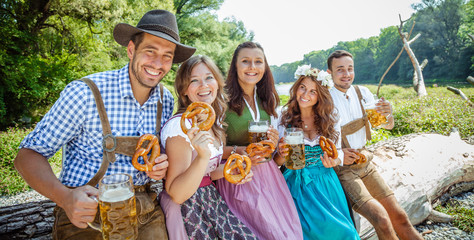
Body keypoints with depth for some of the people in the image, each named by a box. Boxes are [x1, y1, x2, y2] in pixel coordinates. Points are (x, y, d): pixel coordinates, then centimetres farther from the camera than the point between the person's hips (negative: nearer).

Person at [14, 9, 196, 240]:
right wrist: (65, 196, -28)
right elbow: (28, 155, -10)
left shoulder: (166, 101, 0)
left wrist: (162, 165, -8)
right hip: (86, 216, -4)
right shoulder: (86, 93, -16)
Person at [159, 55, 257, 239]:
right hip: (187, 209, -7)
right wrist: (202, 157, -33)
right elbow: (176, 194, -20)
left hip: (212, 201, 7)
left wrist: (227, 169, -1)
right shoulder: (180, 126, -19)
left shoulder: (214, 122, 6)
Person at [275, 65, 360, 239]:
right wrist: (282, 155, -23)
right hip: (297, 184, -2)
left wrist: (334, 161, -13)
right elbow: (276, 161, -1)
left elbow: (338, 152, 9)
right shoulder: (284, 119, -2)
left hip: (325, 183, 2)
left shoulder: (329, 119, 3)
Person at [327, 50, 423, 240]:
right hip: (341, 168, -5)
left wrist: (388, 114, -18)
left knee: (399, 217, 5)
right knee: (381, 219, -17)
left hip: (365, 162, 5)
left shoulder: (362, 92, 2)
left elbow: (388, 126, 4)